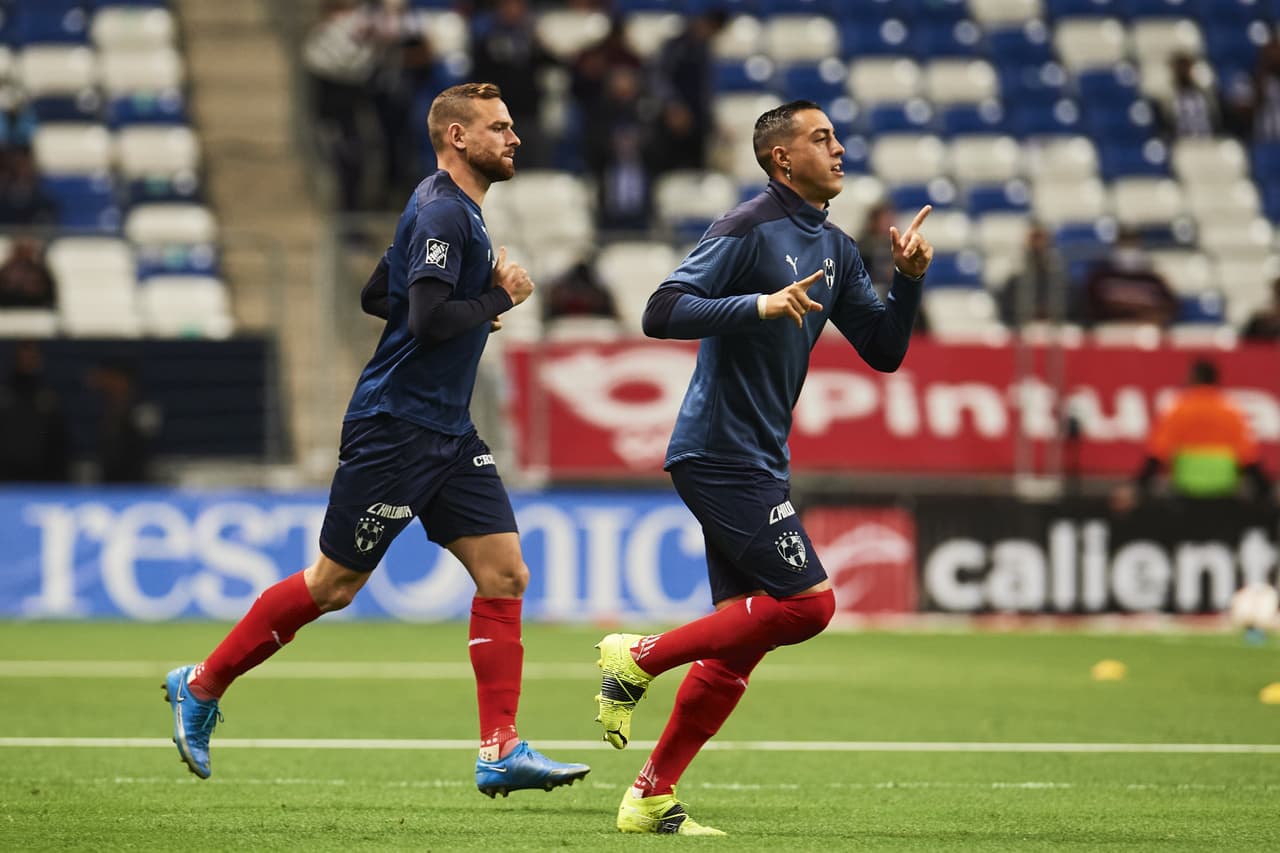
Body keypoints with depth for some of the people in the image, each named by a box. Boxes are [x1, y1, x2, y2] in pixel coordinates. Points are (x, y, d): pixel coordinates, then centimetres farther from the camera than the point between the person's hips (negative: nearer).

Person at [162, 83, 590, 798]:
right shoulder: (441, 212, -16)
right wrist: (500, 297, -13)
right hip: (396, 427, -10)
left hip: (448, 432, 10)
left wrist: (473, 306, 12)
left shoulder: (457, 209, 15)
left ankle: (502, 752, -4)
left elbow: (377, 296, 21)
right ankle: (201, 685, 15)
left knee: (506, 573, -1)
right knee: (335, 584, 0)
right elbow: (429, 318, -26)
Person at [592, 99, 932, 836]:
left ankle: (653, 798, 9)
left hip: (757, 461, 9)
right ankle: (639, 658, -5)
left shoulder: (835, 251, 14)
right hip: (722, 453, -9)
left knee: (741, 638, 5)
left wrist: (909, 278, 0)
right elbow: (662, 313, -18)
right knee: (809, 603, -15)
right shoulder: (748, 230, -11)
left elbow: (884, 351, 15)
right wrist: (760, 305, -27)